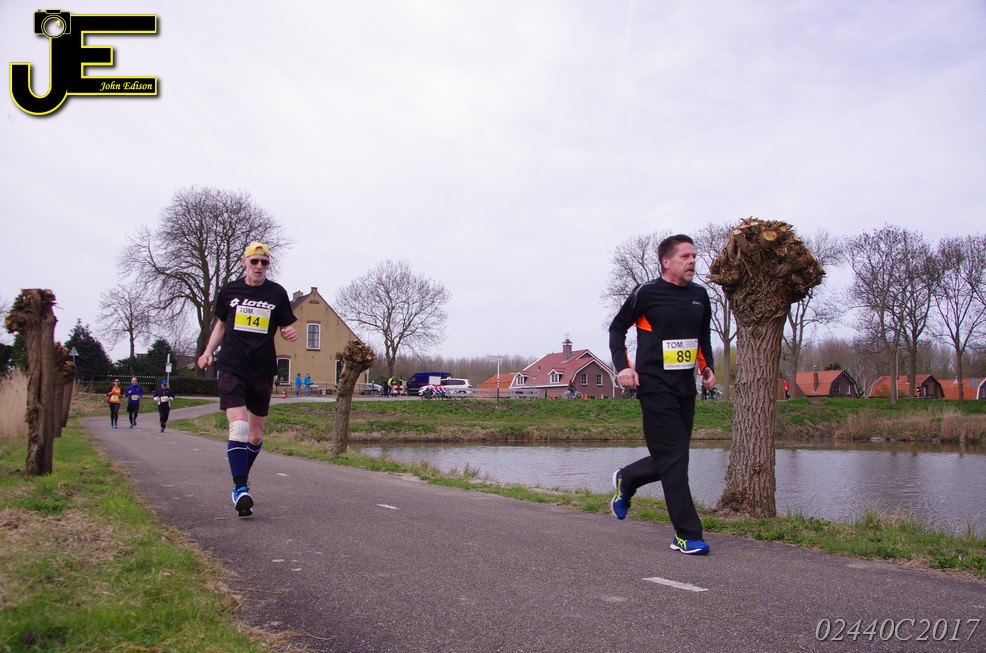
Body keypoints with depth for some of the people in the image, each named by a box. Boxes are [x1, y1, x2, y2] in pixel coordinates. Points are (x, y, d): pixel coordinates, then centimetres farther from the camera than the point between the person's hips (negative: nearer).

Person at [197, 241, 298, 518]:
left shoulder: (277, 293, 3)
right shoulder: (229, 291, 6)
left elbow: (286, 327, 10)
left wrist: (290, 333, -13)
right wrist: (208, 351, 9)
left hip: (262, 371, 1)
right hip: (232, 368, -1)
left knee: (256, 434, 9)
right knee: (239, 426, -18)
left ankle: (242, 476, 33)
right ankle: (240, 488, -14)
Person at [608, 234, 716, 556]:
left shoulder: (699, 295, 10)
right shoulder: (646, 293, -8)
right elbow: (617, 328, 2)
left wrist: (707, 366, 10)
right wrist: (622, 366, -9)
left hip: (685, 388, 7)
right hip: (655, 387, -7)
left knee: (671, 459, 12)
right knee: (674, 460, -8)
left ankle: (626, 480, 39)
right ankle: (687, 535, -2)